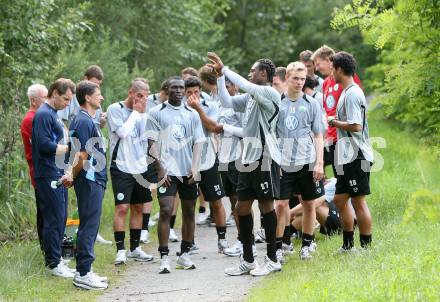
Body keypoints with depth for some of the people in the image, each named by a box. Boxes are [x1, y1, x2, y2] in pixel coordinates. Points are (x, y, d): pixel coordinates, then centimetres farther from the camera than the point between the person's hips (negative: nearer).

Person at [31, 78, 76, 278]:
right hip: (48, 177, -10)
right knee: (54, 219, -7)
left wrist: (65, 172, 14)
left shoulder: (53, 114, 18)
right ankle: (53, 263, -2)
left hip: (58, 176, 10)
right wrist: (70, 148, -14)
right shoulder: (43, 115, -12)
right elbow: (45, 145, -21)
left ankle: (56, 259, 19)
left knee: (60, 219, 12)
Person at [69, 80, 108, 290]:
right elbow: (82, 156, -20)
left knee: (89, 226, 13)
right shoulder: (84, 122, -17)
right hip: (89, 181, -10)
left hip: (94, 180, 10)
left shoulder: (86, 120, 16)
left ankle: (84, 271, 18)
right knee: (88, 227, -7)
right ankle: (83, 274, -4)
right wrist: (72, 176, -9)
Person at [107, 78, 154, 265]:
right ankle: (120, 250, -8)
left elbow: (145, 136, 7)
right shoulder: (115, 109, -6)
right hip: (121, 167, -6)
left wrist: (142, 114, 0)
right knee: (122, 207, -11)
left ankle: (135, 248, 19)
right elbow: (122, 132, -17)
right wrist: (135, 113, -10)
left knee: (138, 207, 10)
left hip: (140, 166, 6)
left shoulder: (141, 113, 10)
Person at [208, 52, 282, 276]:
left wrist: (224, 69, -17)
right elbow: (227, 102, 16)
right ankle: (248, 260, 16)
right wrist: (220, 77, 8)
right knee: (242, 207, 9)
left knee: (266, 205, -3)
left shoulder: (270, 94, -11)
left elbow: (245, 86, -24)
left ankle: (272, 259, 6)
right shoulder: (251, 96, 16)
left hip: (265, 157, -9)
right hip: (248, 158, 9)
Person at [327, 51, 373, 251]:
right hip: (347, 157, 10)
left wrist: (334, 122, -10)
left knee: (358, 201, -5)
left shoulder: (352, 93, -15)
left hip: (356, 157, -10)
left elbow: (355, 126, -23)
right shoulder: (346, 92, 16)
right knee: (340, 199, 14)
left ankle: (366, 247, 0)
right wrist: (336, 122, 10)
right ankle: (348, 244, 23)